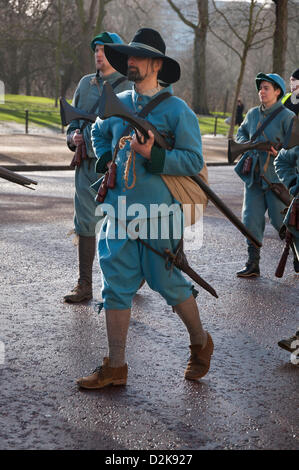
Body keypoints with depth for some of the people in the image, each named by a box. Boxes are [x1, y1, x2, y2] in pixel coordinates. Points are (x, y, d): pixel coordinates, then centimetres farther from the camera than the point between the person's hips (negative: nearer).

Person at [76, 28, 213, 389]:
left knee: (170, 284, 5)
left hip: (159, 212, -5)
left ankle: (201, 344, 30)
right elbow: (98, 134, 31)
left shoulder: (177, 110, -6)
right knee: (117, 286, 4)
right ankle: (115, 367, 11)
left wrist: (152, 154, -21)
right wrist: (108, 163, 15)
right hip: (119, 210, 5)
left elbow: (194, 160, -10)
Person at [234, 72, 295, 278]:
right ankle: (253, 264, 8)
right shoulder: (253, 114, 9)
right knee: (251, 219, 1)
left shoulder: (286, 116, -7)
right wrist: (244, 144, 8)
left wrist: (280, 153, -22)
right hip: (254, 175, 5)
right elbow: (241, 132, 28)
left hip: (276, 176, -5)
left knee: (281, 220, 0)